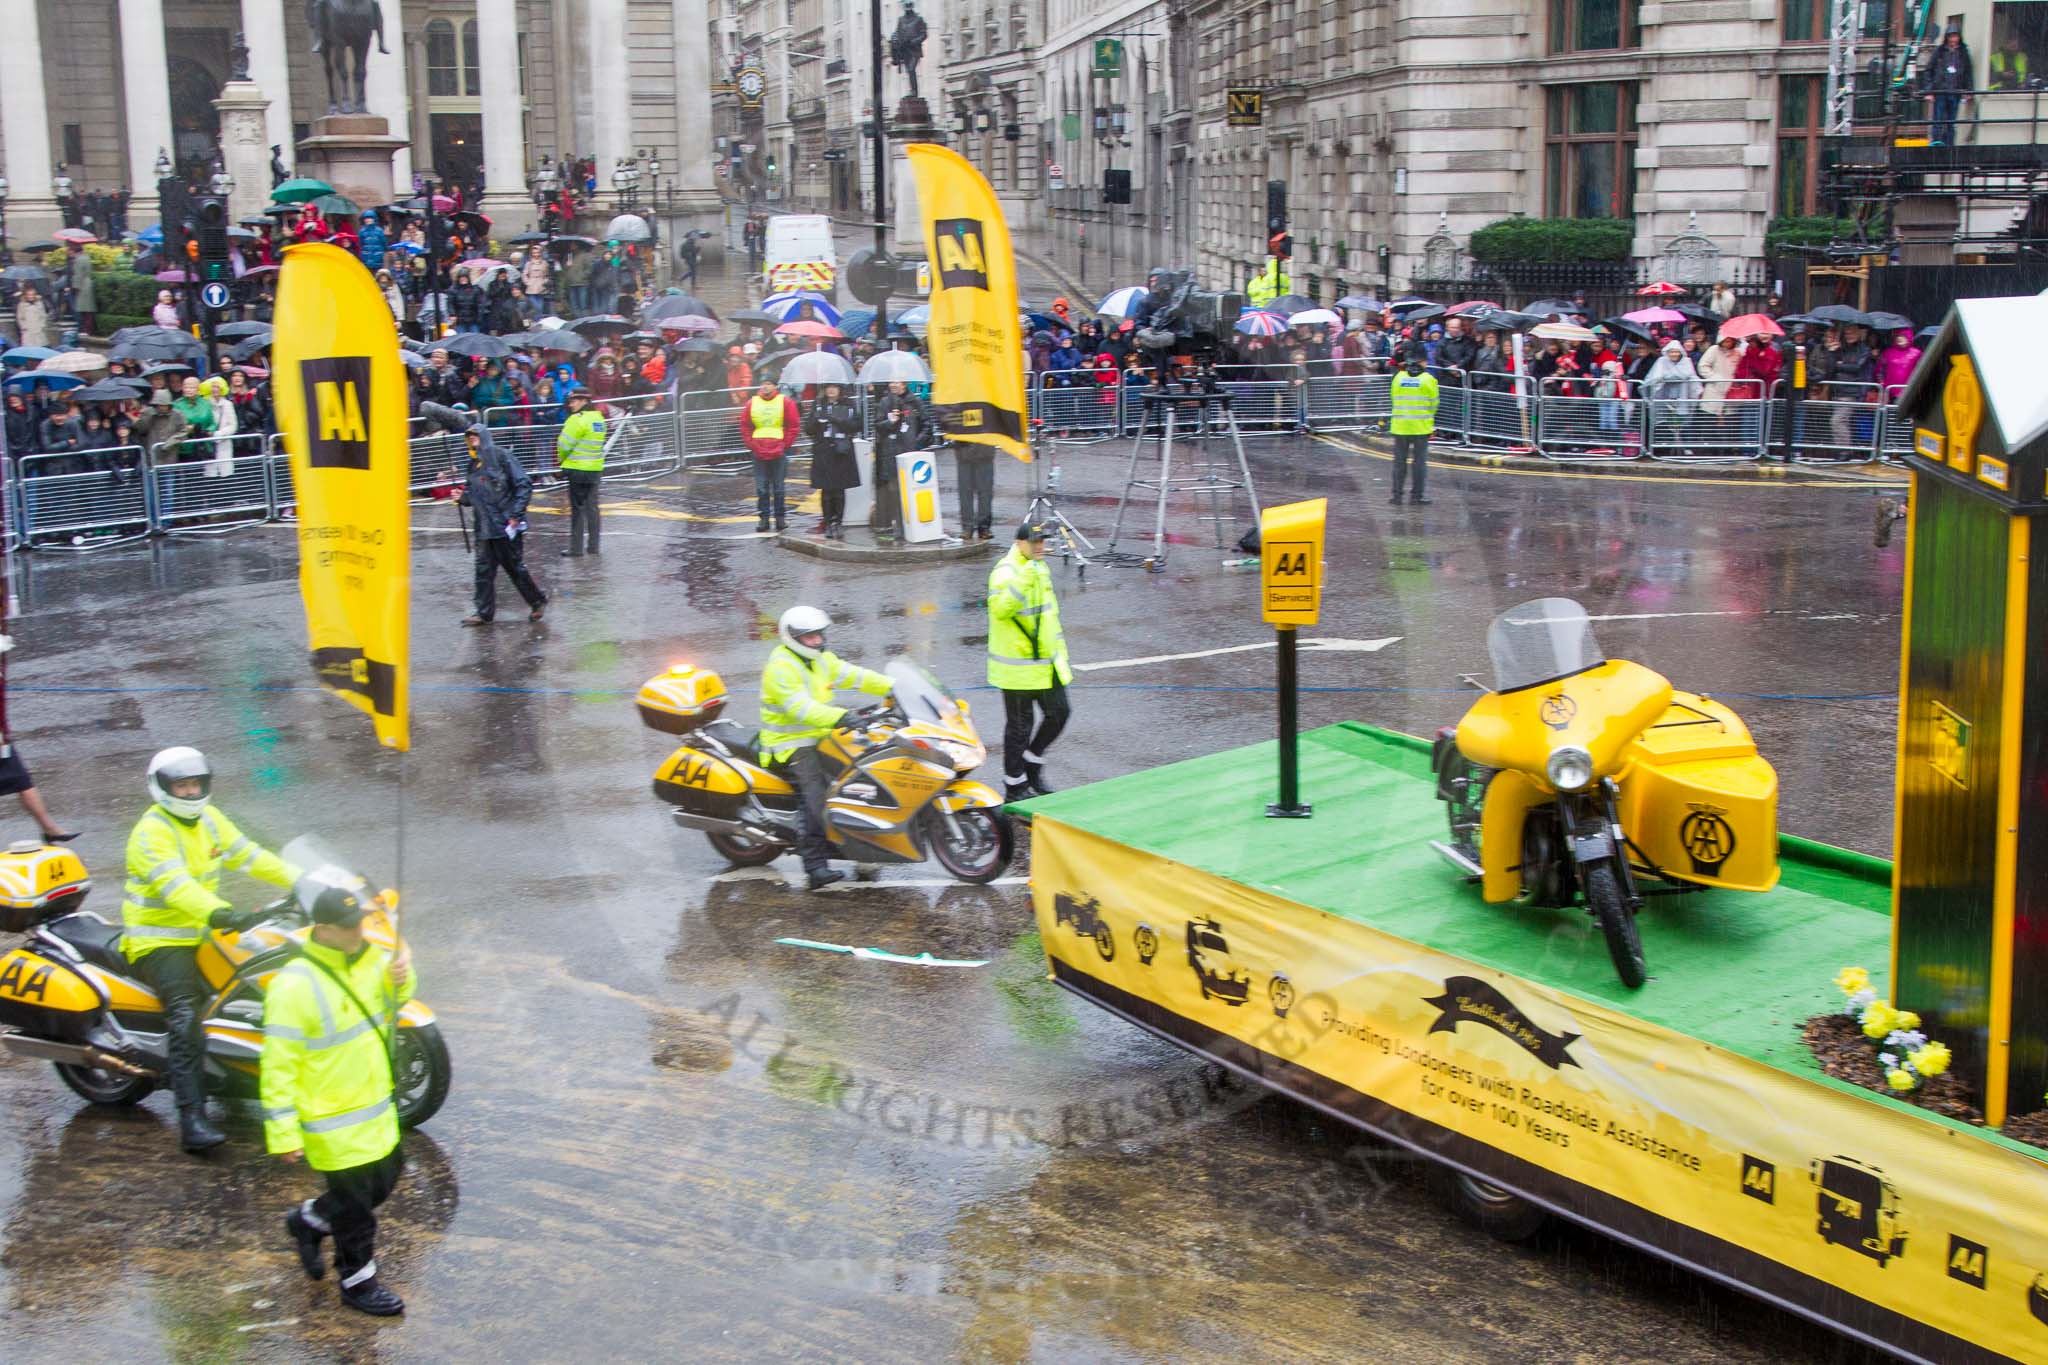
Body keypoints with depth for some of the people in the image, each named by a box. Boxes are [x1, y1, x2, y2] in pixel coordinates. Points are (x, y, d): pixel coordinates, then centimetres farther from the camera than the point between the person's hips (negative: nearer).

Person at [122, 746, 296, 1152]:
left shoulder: (209, 819, 10)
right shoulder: (151, 833, -16)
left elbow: (249, 856, 11)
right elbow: (176, 886, -31)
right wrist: (222, 913, -45)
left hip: (203, 935, 9)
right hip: (159, 941, -8)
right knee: (187, 1016, -28)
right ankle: (191, 1118, -34)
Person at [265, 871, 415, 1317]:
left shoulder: (367, 956, -2)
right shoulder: (295, 985, -25)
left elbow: (394, 997, 18)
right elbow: (278, 1065, -21)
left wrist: (401, 978, -7)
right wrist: (283, 1131, -21)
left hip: (377, 1109, 8)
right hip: (334, 1124, -8)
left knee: (384, 1180, 23)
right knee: (354, 1202, 6)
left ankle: (309, 1219, 43)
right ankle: (358, 1281, 26)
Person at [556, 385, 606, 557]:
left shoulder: (577, 420, -17)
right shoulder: (598, 418, 8)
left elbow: (564, 444, -14)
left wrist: (561, 459, 7)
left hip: (578, 469, -7)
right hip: (596, 468, 7)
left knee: (577, 508, -2)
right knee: (592, 507, 13)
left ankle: (576, 548, 1)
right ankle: (594, 546, 16)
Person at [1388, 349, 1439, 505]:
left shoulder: (1398, 378, 1)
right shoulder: (1429, 379, -6)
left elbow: (1394, 399, 8)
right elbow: (1433, 403, 0)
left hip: (1400, 426, 2)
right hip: (1421, 427, -2)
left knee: (1400, 460, 9)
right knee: (1420, 461, 5)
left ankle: (1397, 493, 11)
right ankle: (1418, 494, 5)